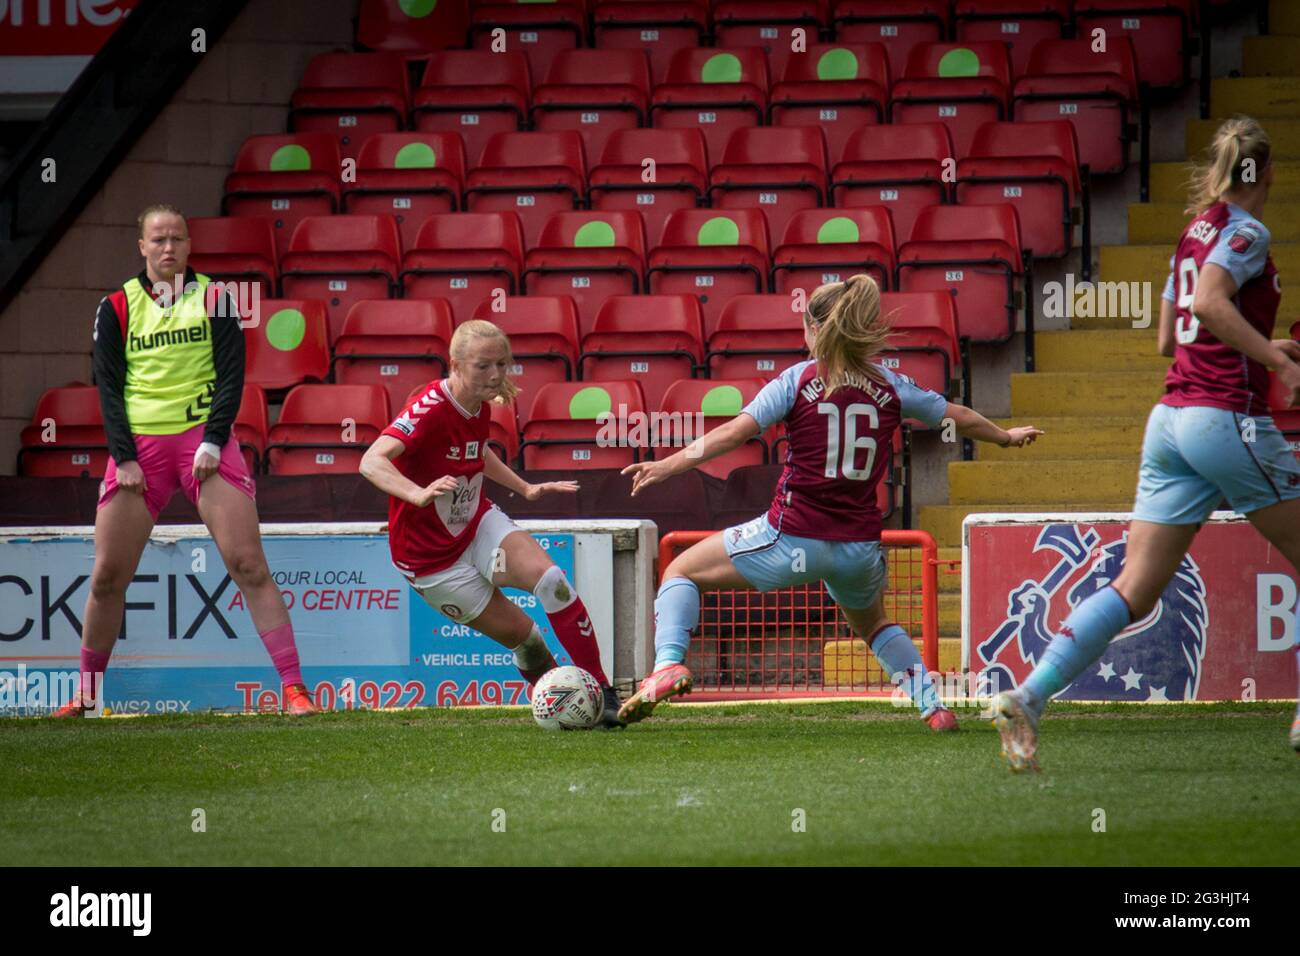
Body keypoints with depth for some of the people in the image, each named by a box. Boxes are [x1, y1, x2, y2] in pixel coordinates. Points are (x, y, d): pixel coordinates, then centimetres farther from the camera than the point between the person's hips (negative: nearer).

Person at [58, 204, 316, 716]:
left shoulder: (213, 299, 5)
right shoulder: (117, 308, 8)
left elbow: (231, 376, 1)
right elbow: (107, 386, 6)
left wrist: (212, 442, -11)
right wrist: (124, 457, -5)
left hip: (203, 440, -2)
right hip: (138, 444, 2)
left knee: (248, 564, -12)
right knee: (107, 577, 0)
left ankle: (294, 687, -13)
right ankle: (85, 693, 16)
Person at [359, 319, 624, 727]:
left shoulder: (480, 406, -3)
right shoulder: (430, 410, -27)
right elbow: (372, 462, -41)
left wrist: (525, 488, 15)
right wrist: (420, 494, -57)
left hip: (478, 525, 6)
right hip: (431, 557, -6)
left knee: (551, 580, -19)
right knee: (520, 633, -5)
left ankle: (600, 692, -15)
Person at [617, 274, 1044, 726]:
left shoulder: (798, 379, -5)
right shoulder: (891, 387, 5)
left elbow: (734, 433, -15)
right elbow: (960, 417, 20)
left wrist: (668, 465, -15)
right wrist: (1007, 437, 39)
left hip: (794, 538, -4)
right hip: (860, 546, 4)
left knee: (681, 571, 12)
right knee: (873, 624, 35)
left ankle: (668, 665, -10)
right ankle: (934, 707, 22)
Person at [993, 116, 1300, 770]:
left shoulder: (1197, 231, 17)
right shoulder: (1246, 232, -7)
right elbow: (1210, 301, -25)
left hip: (1173, 417, 8)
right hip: (1229, 416, -8)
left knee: (1135, 588, 0)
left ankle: (1028, 697, -13)